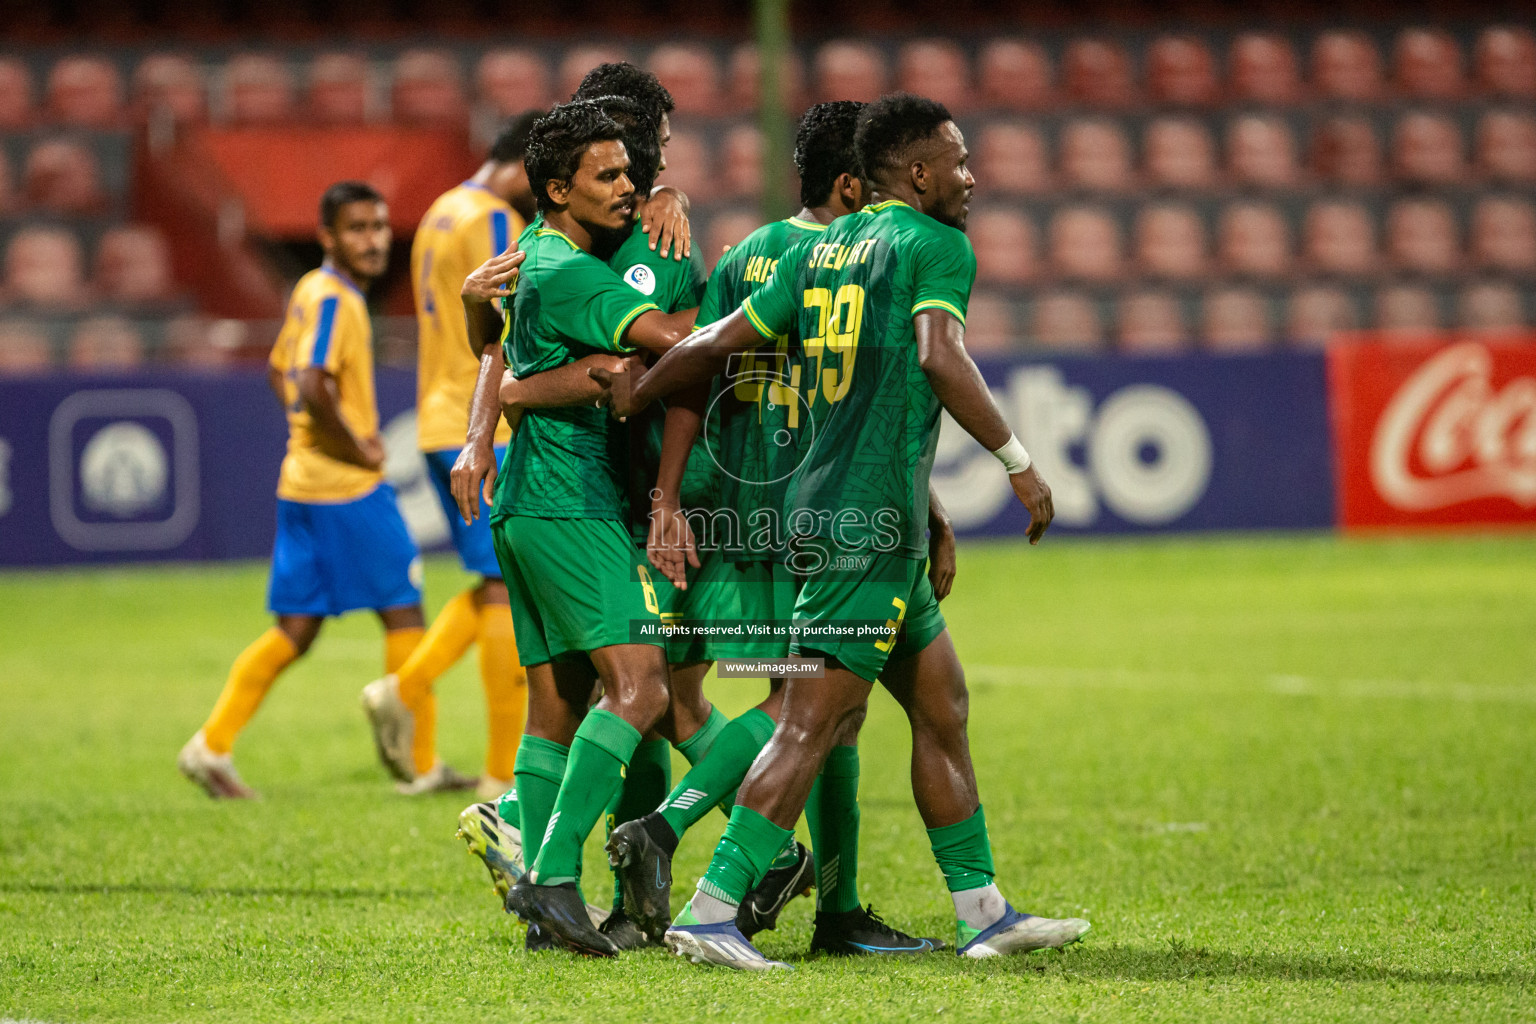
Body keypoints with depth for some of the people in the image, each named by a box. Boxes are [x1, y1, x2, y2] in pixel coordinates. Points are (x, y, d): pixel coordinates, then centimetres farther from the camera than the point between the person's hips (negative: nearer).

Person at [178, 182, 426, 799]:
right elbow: (313, 389, -28)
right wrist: (358, 448, -16)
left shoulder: (310, 291, 13)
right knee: (402, 610, 1)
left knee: (296, 631, 10)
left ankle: (212, 746, 4)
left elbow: (278, 373, 26)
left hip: (303, 484, 9)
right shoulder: (334, 300, -16)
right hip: (349, 490, -9)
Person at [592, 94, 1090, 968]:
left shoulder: (822, 249, 15)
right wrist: (1019, 461, -21)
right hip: (872, 518, -9)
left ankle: (983, 911, 20)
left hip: (827, 502, 9)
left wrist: (635, 393, 25)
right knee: (814, 723, -9)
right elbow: (941, 357, -23)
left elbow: (723, 340, 13)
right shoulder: (937, 245, -7)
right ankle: (712, 911, -13)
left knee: (943, 707, 15)